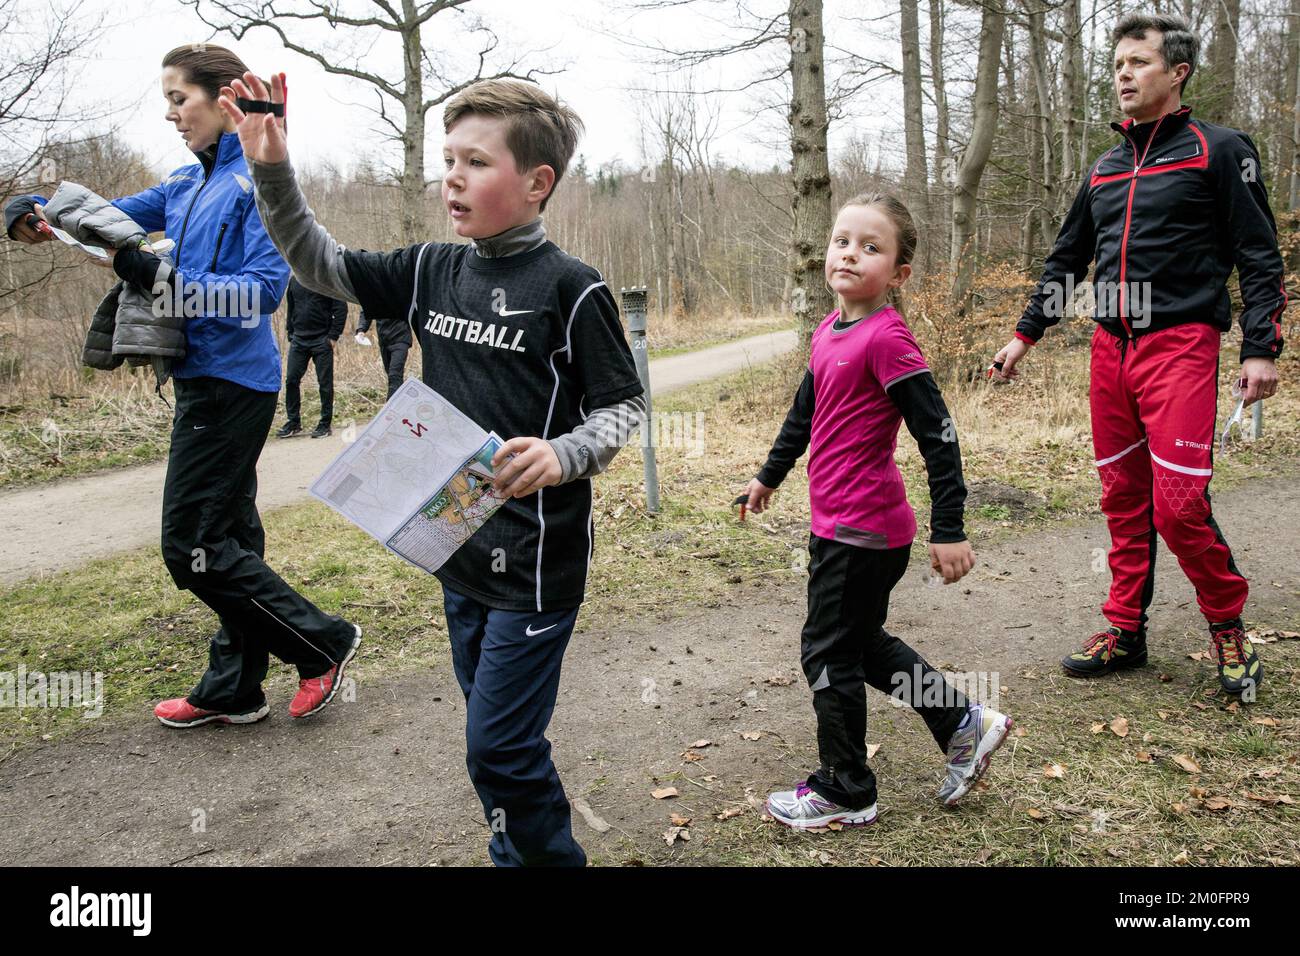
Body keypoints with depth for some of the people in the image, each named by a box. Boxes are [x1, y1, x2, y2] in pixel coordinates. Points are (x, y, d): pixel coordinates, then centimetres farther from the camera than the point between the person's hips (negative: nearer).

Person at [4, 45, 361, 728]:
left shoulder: (258, 180, -11)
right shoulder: (186, 183, 15)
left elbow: (265, 286, -19)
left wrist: (163, 279, -24)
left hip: (231, 383, -9)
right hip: (206, 380, 9)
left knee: (192, 546, -5)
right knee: (226, 535, 13)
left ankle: (324, 643, 8)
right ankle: (232, 690, 25)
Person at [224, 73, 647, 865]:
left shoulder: (571, 288, -13)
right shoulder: (433, 271, 4)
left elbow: (625, 406, -10)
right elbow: (322, 266, 10)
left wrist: (563, 456, -29)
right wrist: (273, 170, -4)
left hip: (537, 558, -7)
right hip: (460, 547, 7)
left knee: (500, 747, -1)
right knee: (496, 732, 20)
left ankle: (548, 854, 23)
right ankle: (517, 853, 39)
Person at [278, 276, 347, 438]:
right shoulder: (294, 280, 11)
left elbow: (341, 309, -8)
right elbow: (290, 309, 18)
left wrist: (333, 336, -12)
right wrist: (290, 334, 11)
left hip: (322, 341, -5)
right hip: (298, 340, 5)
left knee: (325, 383, 1)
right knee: (291, 380, 2)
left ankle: (325, 424, 10)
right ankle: (293, 422, 12)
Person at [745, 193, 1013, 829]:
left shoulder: (887, 337, -17)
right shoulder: (829, 330, 8)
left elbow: (937, 434, -19)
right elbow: (805, 412, 23)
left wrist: (948, 530, -19)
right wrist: (769, 476, 33)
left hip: (863, 531, -9)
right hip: (835, 524, 9)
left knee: (828, 654, 4)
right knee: (863, 644, 21)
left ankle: (844, 793, 23)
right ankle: (965, 725, 35)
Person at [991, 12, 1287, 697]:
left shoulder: (1218, 150, 1)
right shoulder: (1107, 166, 17)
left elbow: (1259, 255, -2)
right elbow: (1066, 259, 24)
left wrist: (1261, 348, -11)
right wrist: (1025, 335, 20)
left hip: (1180, 345, -6)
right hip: (1110, 350, 6)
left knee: (1179, 505, -12)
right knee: (1123, 499, 9)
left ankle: (1227, 624, 11)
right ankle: (1125, 631, 19)